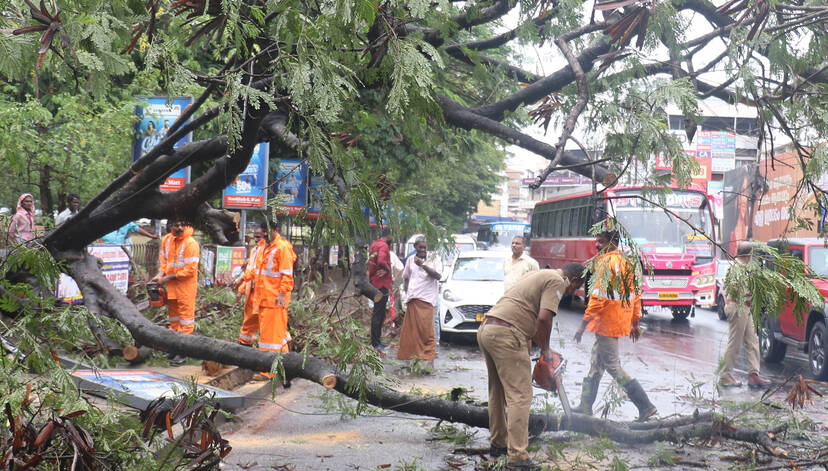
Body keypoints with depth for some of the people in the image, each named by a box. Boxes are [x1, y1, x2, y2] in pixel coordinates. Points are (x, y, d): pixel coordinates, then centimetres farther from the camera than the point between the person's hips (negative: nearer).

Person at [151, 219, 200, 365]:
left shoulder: (191, 243, -18)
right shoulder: (166, 240, 3)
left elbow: (189, 270, -20)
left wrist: (167, 278, -17)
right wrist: (160, 274, -4)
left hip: (186, 286, -7)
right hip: (171, 285, 7)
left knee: (186, 316, -3)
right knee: (173, 314, 16)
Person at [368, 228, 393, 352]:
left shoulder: (374, 245, 17)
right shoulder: (383, 245, -13)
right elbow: (381, 261, -29)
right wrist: (387, 269, -12)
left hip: (374, 283, 10)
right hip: (381, 284, -10)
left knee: (379, 313, 17)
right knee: (378, 314, -8)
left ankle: (377, 341, 24)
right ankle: (375, 344, -8)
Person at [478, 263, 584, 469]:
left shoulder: (542, 276, 27)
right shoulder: (557, 282, -1)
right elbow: (543, 318, -13)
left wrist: (538, 345, 29)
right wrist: (546, 349, 1)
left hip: (486, 329, 10)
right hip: (506, 334, -10)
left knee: (498, 392, 20)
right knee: (519, 395, -8)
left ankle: (498, 444, 32)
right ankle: (517, 456, -10)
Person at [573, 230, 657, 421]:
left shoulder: (606, 262, -15)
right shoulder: (626, 261, 13)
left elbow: (599, 296, -20)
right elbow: (635, 293, 16)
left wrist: (584, 324, -18)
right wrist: (634, 322, 22)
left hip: (607, 321, -10)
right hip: (622, 321, 10)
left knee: (613, 366, -4)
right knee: (596, 364, 16)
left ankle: (645, 407, -5)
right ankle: (585, 407, 23)